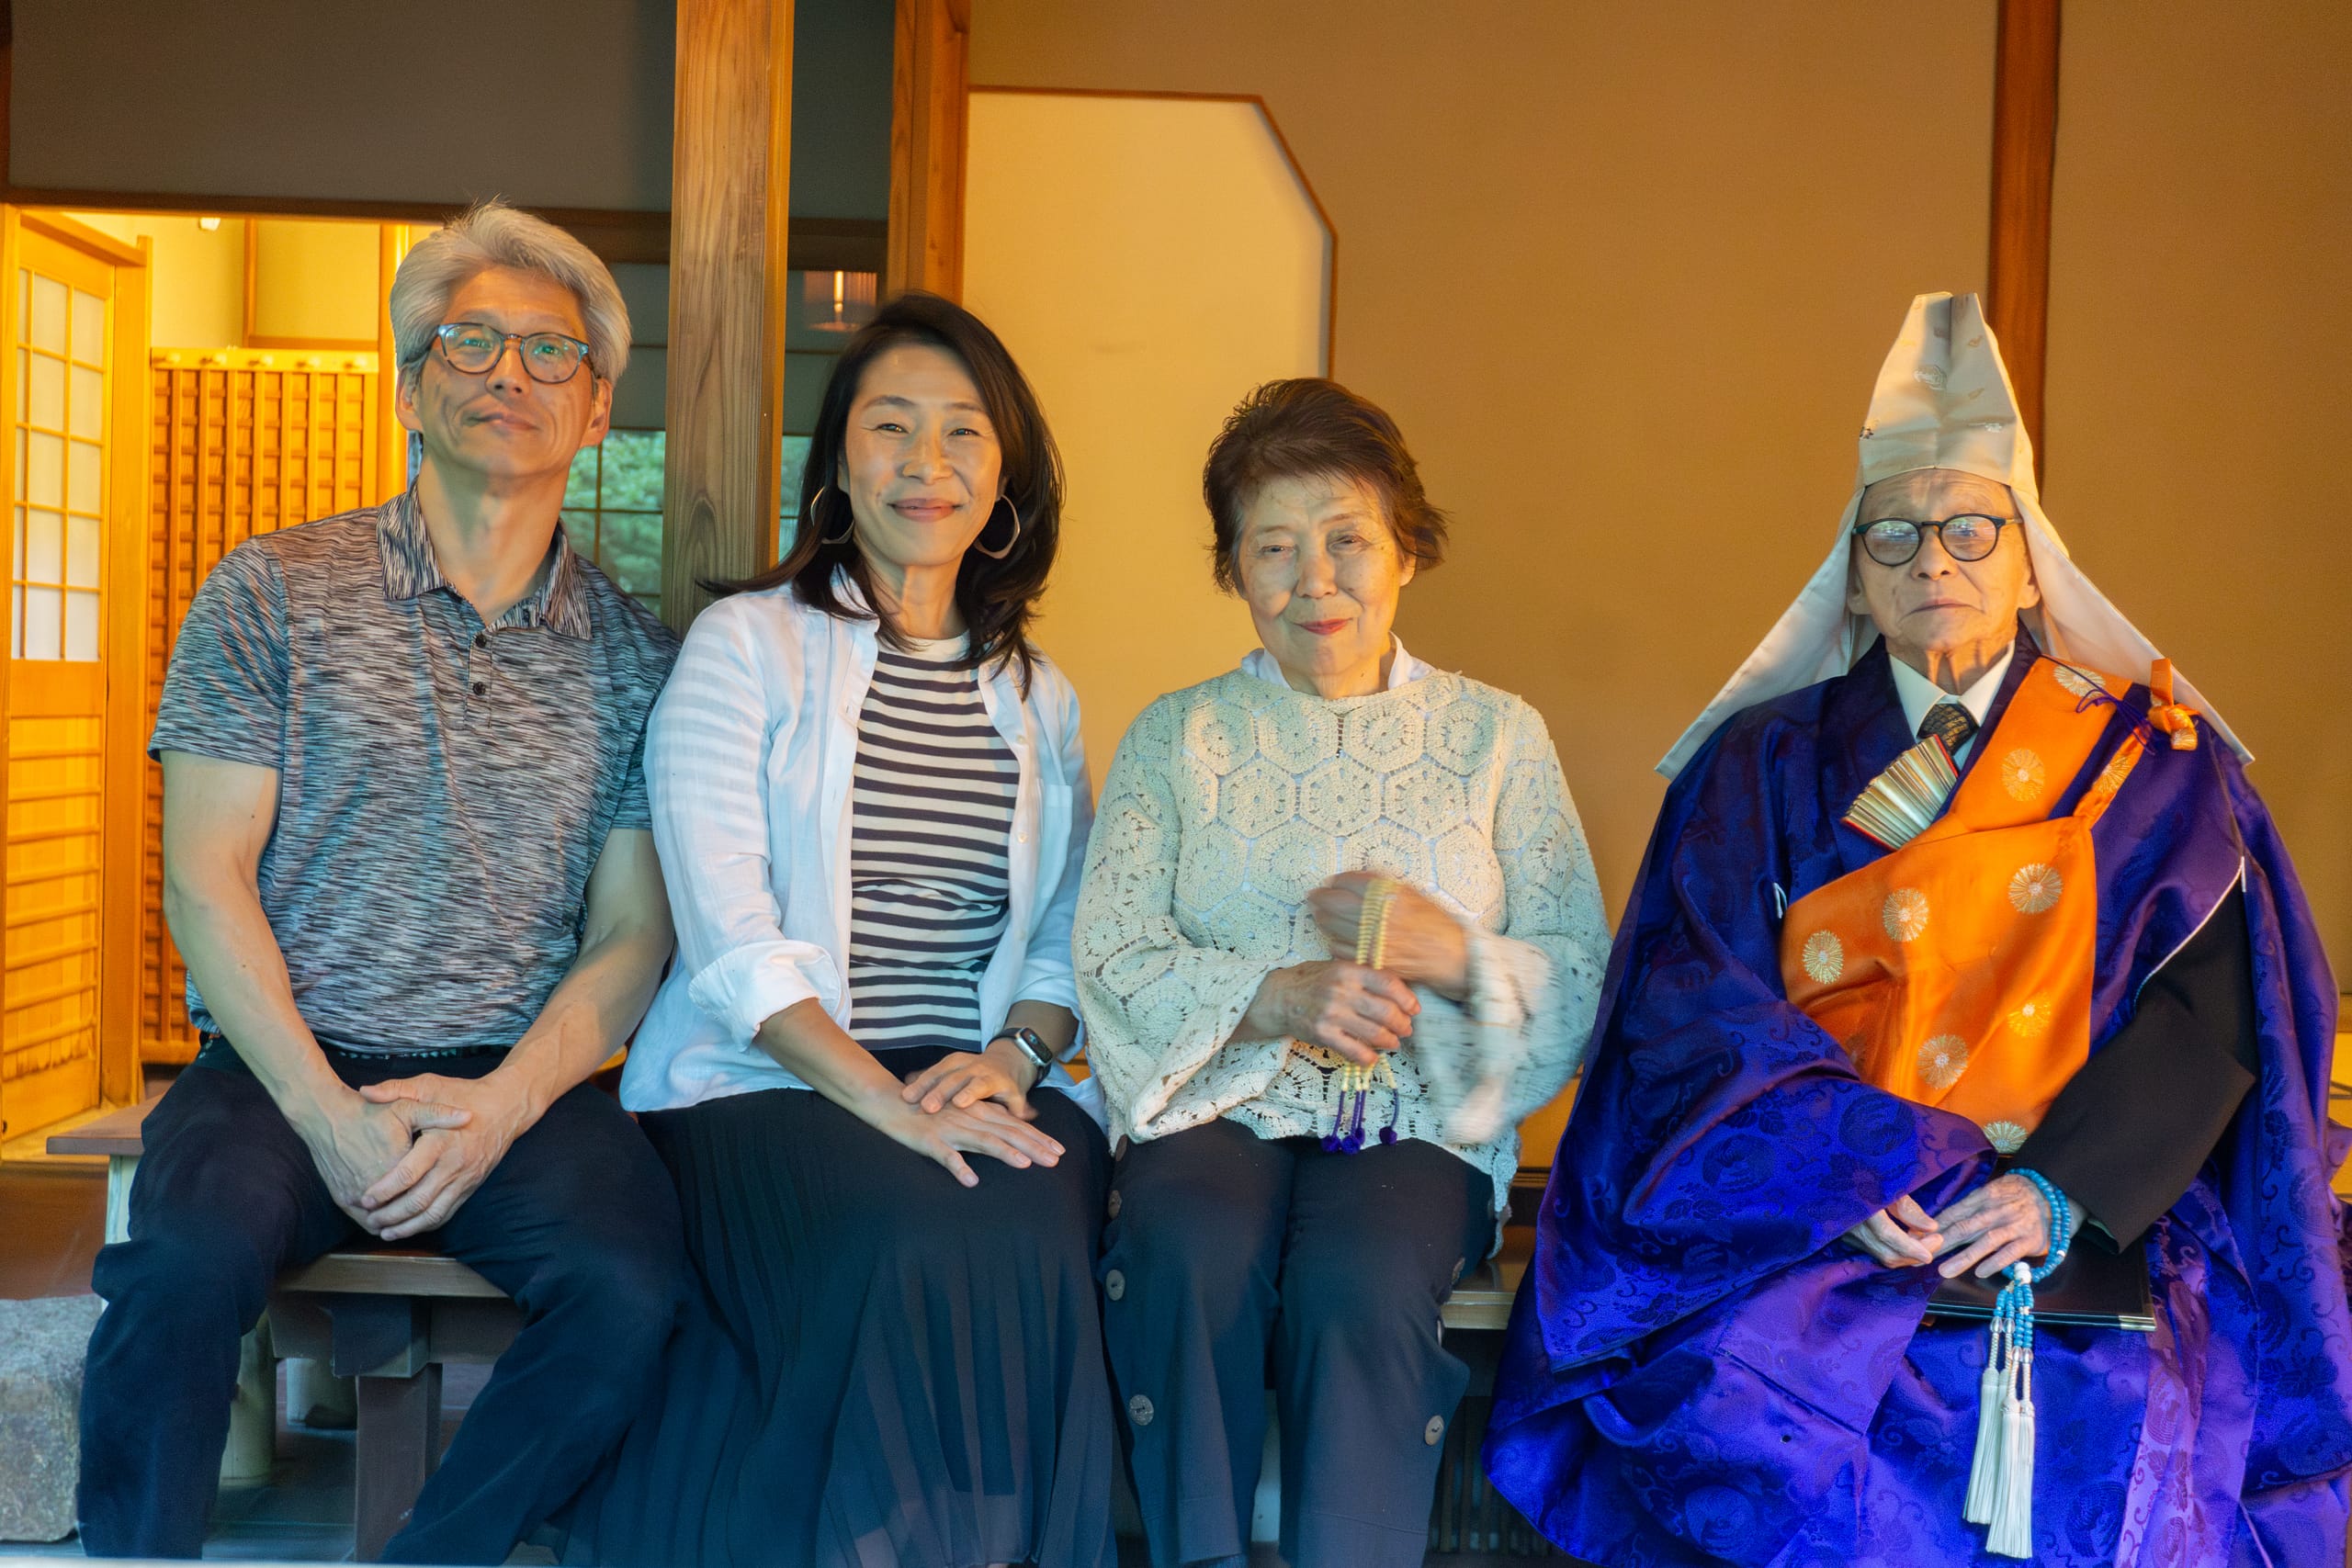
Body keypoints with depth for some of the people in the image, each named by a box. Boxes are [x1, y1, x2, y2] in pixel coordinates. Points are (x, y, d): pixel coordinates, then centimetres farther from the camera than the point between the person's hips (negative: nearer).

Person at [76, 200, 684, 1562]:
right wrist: (325, 1112, -12)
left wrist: (500, 1104, -12)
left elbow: (632, 932, 5)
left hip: (520, 1081, 1)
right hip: (285, 1063, -1)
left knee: (634, 1284, -27)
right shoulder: (275, 593, 5)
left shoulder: (630, 652, 8)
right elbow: (206, 879, -1)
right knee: (194, 1256, -31)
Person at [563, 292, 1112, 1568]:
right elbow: (729, 934, -8)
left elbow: (1068, 932, 12)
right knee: (916, 1250, -32)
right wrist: (881, 1097, -18)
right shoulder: (746, 647, 3)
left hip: (985, 1089, 3)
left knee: (1025, 1246, -29)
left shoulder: (1040, 697, 17)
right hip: (763, 1083, -3)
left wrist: (1013, 1054, -9)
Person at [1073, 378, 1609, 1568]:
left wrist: (1457, 957, -15)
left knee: (1355, 1286, -32)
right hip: (1217, 1107, 1)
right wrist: (1274, 997, -16)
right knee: (1189, 1260, -31)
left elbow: (1580, 976, 5)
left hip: (1417, 1125, 0)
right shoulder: (1179, 735, 11)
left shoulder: (1496, 735, 10)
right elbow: (1110, 957, 0)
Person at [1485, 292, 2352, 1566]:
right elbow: (1698, 997, 2)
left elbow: (2213, 1005, 3)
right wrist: (1845, 1171, -15)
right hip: (1815, 1211, 0)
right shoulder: (1766, 762, 12)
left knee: (2122, 1419, -28)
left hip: (2091, 1212, 1)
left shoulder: (2151, 758, 13)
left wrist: (2061, 1189, -13)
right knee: (1742, 1388, -29)